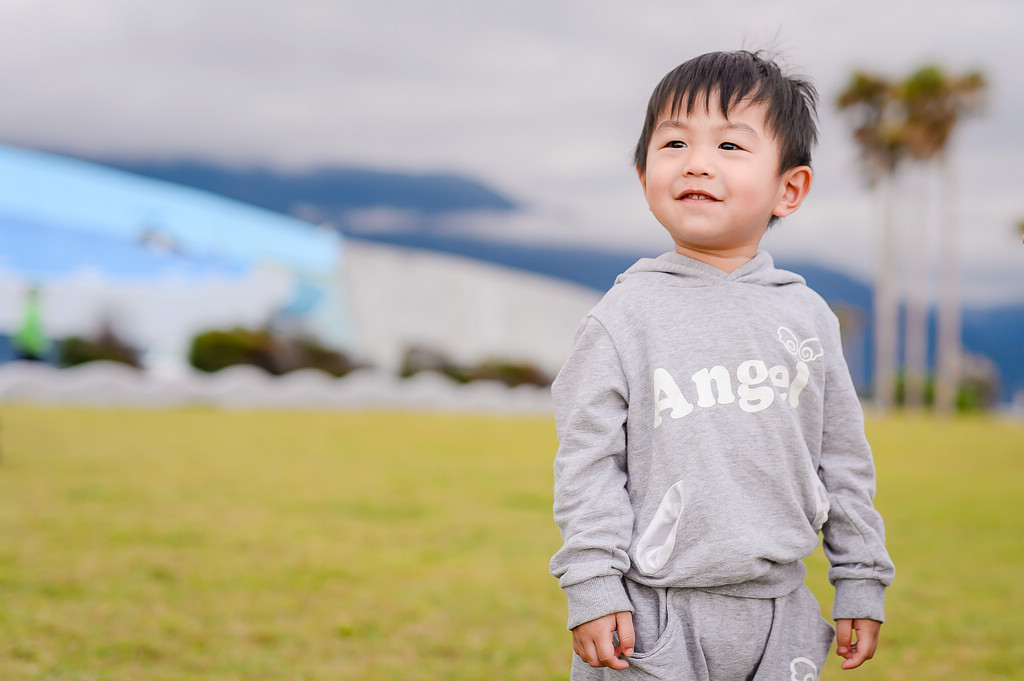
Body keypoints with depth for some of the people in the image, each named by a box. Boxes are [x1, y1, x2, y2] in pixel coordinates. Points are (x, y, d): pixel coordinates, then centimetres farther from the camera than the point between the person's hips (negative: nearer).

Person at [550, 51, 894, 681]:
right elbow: (588, 459, -4)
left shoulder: (807, 316, 5)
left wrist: (861, 583, 11)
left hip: (780, 617, 3)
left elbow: (844, 460, 11)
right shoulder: (626, 315, -3)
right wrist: (592, 588, -11)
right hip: (651, 616, -3)